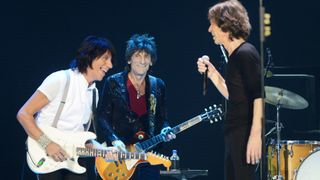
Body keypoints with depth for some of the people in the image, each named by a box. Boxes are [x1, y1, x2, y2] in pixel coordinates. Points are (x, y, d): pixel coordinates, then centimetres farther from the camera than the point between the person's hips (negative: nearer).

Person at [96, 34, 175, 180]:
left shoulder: (158, 86, 9)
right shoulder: (113, 83, -2)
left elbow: (162, 119, 14)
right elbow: (103, 117, -4)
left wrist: (164, 131, -7)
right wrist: (114, 140, -17)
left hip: (148, 153, 3)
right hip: (119, 153, -3)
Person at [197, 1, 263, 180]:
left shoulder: (246, 53, -13)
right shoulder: (234, 55, 14)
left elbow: (259, 96, -20)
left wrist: (255, 134, -25)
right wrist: (211, 73, 11)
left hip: (246, 132, -10)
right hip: (234, 132, 10)